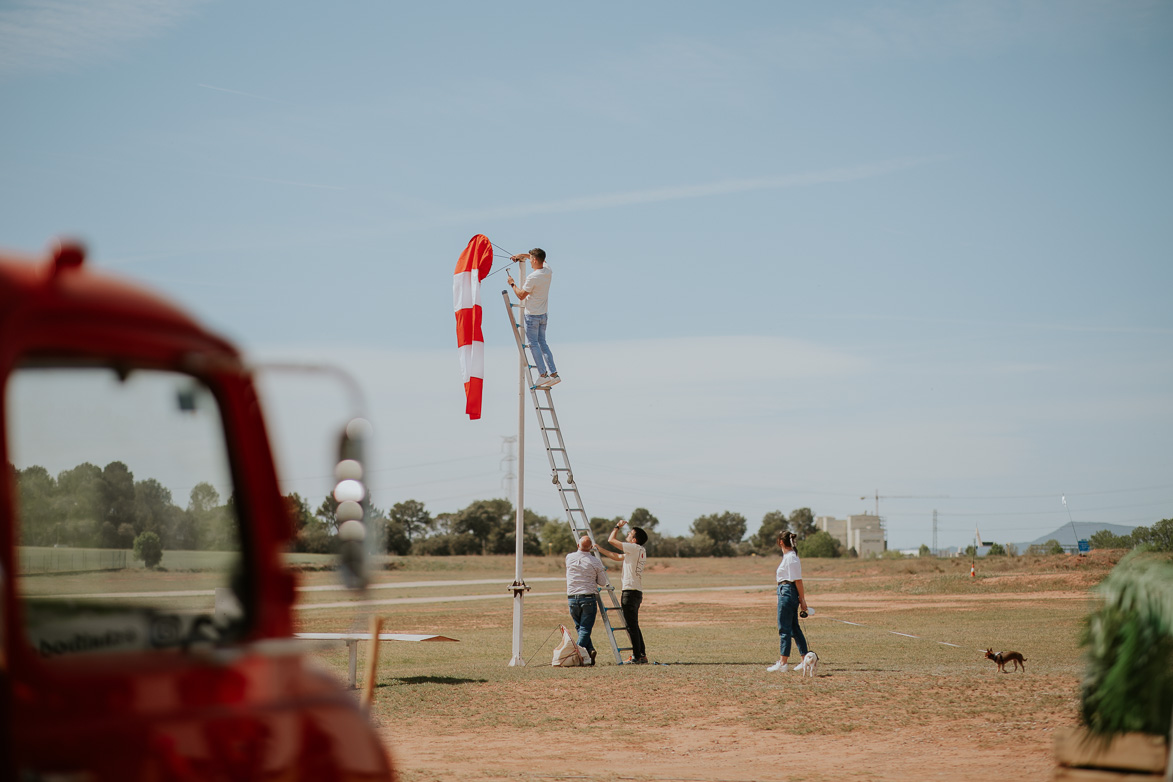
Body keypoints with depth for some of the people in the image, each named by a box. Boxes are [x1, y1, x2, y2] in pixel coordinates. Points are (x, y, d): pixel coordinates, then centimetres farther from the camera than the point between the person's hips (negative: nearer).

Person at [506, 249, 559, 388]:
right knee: (542, 343, 11)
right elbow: (541, 259, 26)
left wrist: (512, 284, 3)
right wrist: (522, 255, 28)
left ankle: (543, 374, -11)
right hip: (543, 314, 8)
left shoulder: (533, 277, -20)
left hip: (532, 315, -7)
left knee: (533, 344, -3)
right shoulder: (547, 272, 3)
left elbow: (521, 296, -13)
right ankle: (553, 373, 5)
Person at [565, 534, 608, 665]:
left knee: (580, 628, 16)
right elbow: (603, 583, 2)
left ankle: (590, 649, 2)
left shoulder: (569, 558, 1)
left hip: (572, 598, 2)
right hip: (588, 598, -2)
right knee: (585, 628, -1)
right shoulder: (595, 562, -6)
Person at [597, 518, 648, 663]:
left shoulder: (634, 548, -11)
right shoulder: (640, 552, 16)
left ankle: (637, 657, -7)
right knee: (633, 625, 15)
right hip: (637, 592, 9)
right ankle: (642, 655, 16)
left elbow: (611, 540, -8)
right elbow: (617, 557, 26)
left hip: (630, 592, -9)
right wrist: (600, 550, 29)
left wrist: (618, 526, 8)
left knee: (631, 625, -7)